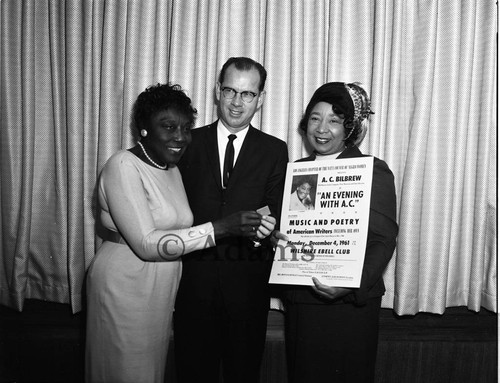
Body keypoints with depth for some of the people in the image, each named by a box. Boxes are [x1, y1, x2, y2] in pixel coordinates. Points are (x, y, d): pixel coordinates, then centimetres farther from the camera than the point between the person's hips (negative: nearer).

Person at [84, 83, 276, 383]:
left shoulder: (172, 168, 8)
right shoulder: (124, 166, -18)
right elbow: (147, 244, -24)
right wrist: (221, 228, -28)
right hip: (124, 287, -7)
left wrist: (240, 228, -7)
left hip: (162, 290, 7)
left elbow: (179, 227, 6)